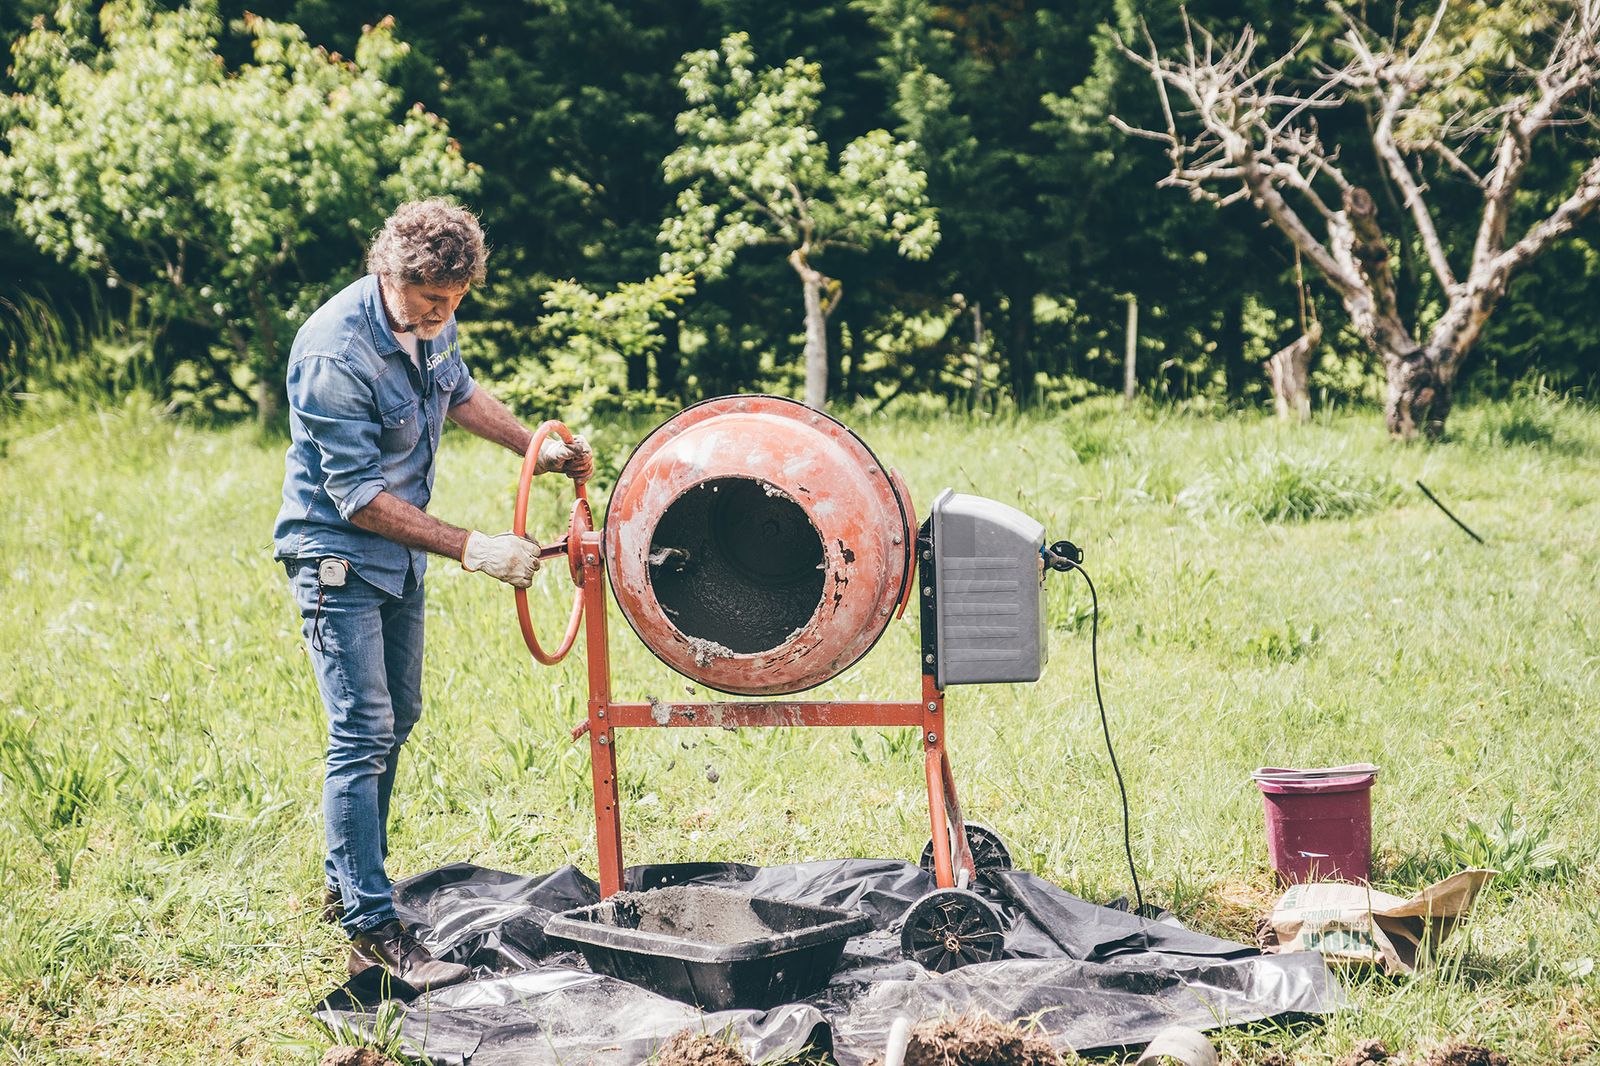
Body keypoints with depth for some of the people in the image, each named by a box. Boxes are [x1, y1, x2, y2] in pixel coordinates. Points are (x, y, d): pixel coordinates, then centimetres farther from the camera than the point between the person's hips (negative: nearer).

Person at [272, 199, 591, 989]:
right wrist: (471, 550, -29)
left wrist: (538, 450, 10)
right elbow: (358, 496, -27)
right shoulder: (337, 352, -28)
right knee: (364, 734, -12)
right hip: (338, 558, -9)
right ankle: (372, 926, -10)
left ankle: (347, 887, 30)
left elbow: (459, 393, 20)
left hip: (399, 557, 9)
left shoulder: (428, 322, -3)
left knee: (395, 719, 16)